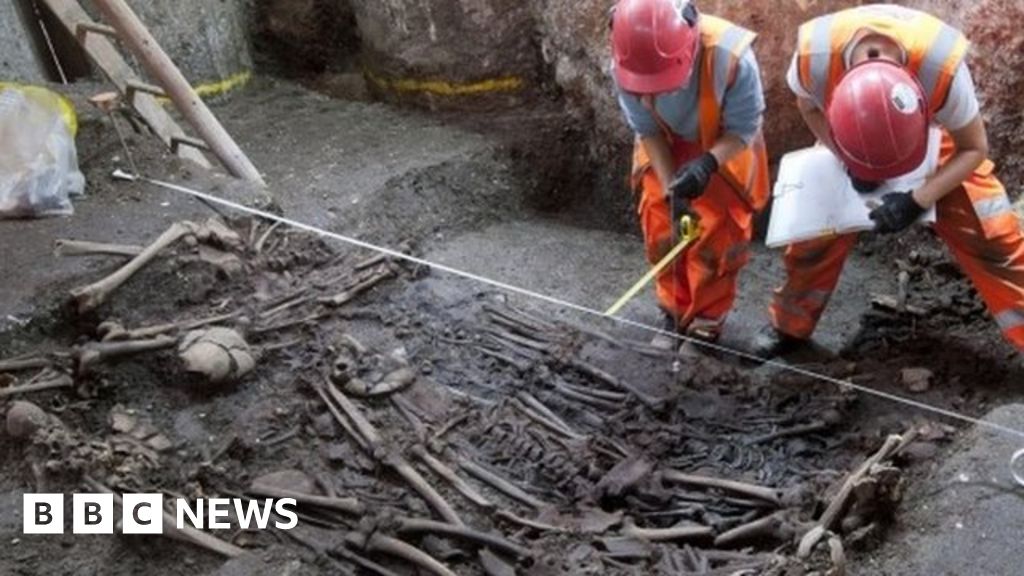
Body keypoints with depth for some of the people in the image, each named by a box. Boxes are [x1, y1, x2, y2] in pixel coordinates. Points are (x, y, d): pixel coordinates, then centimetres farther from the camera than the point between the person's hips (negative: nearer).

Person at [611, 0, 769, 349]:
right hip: (666, 151, 3)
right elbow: (647, 131, -15)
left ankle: (707, 323, 19)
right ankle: (676, 314, 25)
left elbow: (744, 130, -25)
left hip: (726, 150, -3)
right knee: (662, 233, 5)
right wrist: (671, 187, -26)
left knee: (716, 237, 0)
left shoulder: (731, 58, -40)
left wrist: (707, 163, -44)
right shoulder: (624, 66, -30)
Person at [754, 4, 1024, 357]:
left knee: (988, 234, -7)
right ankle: (790, 327, 22)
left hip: (936, 134, -1)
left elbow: (973, 148, -22)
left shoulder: (942, 66, -42)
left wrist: (918, 200, -33)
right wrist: (848, 161, -23)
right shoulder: (814, 55, -40)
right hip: (845, 135, 1)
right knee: (815, 229, 1)